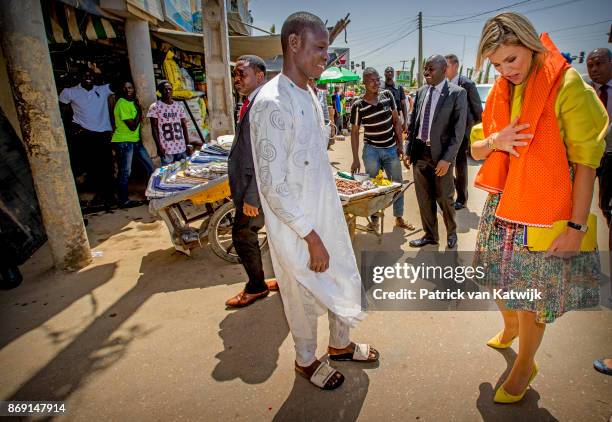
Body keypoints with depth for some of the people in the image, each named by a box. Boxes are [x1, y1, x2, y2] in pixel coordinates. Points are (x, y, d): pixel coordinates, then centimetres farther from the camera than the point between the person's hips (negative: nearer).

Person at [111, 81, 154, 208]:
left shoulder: (133, 102, 11)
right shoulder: (122, 104, -15)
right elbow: (132, 126, -20)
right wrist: (139, 110, -12)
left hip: (135, 140, 9)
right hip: (123, 142, -9)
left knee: (149, 165, 11)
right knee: (125, 172, -3)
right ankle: (123, 201, 8)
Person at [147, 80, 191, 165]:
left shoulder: (179, 106, 9)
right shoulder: (155, 106, -2)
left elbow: (184, 125, 11)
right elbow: (154, 128, -3)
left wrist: (188, 143, 6)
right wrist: (159, 146, -10)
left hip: (181, 148, 4)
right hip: (166, 149, -4)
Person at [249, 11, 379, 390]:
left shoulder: (310, 97, 7)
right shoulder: (273, 104, -21)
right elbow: (273, 186, -23)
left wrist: (335, 210, 16)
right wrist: (311, 237, -19)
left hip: (328, 216, 8)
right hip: (297, 227, -8)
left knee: (346, 283, 20)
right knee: (305, 297, 12)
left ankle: (340, 344, 47)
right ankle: (306, 360, 40)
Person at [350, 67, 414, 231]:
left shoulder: (387, 95, -2)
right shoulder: (358, 105, -11)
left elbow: (396, 121, 7)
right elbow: (354, 132, -7)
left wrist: (400, 144, 3)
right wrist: (355, 159, -10)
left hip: (391, 149, 4)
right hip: (372, 150, -3)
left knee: (397, 184, 11)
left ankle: (399, 218, 27)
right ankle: (374, 219, 21)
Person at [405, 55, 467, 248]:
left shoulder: (457, 93, -7)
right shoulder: (421, 92, 9)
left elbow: (459, 129, -11)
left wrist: (447, 158, -17)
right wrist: (408, 151, 6)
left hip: (440, 153, -4)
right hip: (419, 152, 5)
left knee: (444, 198, 8)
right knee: (424, 198, 11)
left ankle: (451, 232, 32)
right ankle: (430, 235, 28)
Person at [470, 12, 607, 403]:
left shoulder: (567, 86, -11)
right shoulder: (500, 92, 6)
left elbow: (585, 163, -12)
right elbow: (476, 149, 10)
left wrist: (576, 226, -15)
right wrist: (494, 141, -13)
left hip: (545, 215, -5)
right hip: (501, 207, 5)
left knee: (532, 298, 5)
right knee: (503, 282, 18)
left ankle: (525, 364, 29)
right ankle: (511, 326, 48)